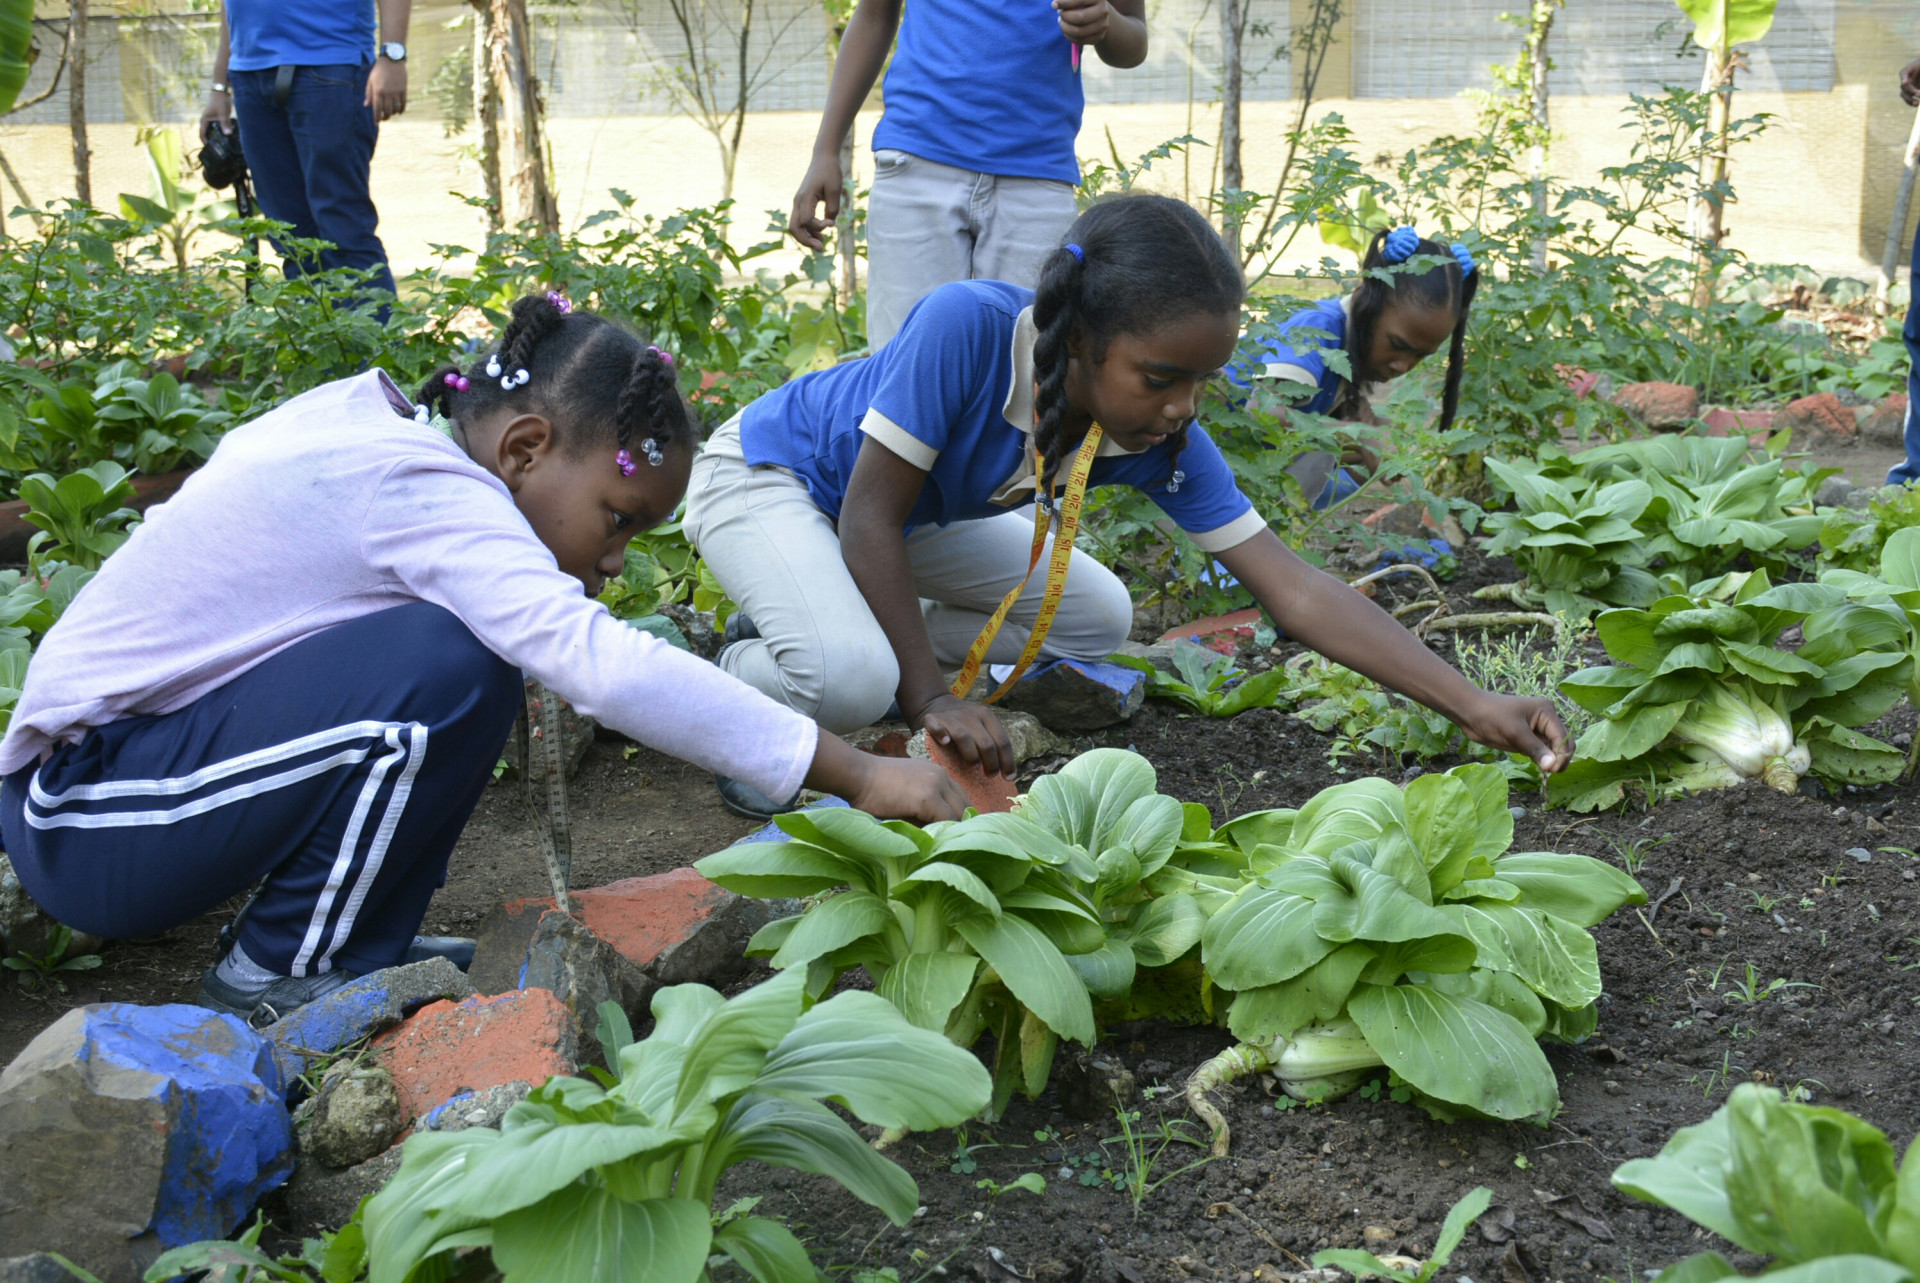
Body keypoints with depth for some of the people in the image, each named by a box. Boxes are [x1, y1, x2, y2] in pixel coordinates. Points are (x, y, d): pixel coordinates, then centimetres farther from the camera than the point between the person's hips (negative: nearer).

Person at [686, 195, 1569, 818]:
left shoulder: (1164, 442, -22)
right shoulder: (967, 328, -39)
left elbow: (1294, 591, -23)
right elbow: (870, 515, -31)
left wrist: (1473, 707, -30)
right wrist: (929, 697, -30)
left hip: (917, 519, 7)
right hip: (763, 473, -7)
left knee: (1099, 617, 2)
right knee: (848, 675, -35)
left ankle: (824, 638, 10)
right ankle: (739, 681, 2)